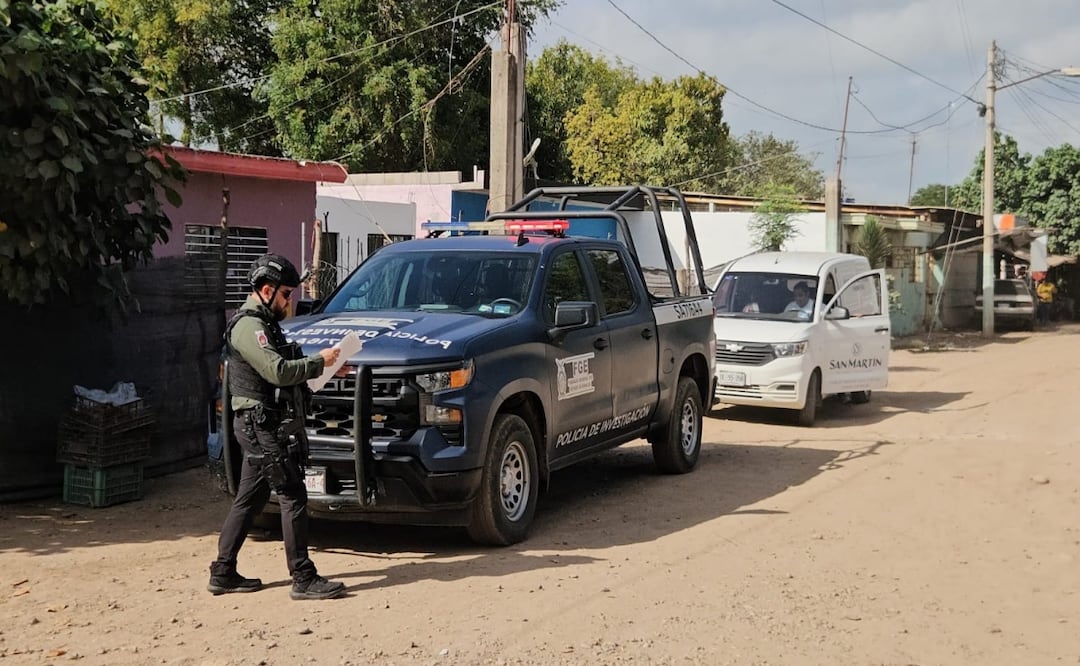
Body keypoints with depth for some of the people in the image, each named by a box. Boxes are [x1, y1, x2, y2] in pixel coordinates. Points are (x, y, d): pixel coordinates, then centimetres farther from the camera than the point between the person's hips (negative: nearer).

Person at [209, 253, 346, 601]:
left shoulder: (264, 323, 19)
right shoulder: (249, 326, -15)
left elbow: (284, 368, 20)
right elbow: (278, 371, -26)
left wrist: (324, 365, 6)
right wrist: (319, 361, -16)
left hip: (261, 425, 11)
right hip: (259, 424, -11)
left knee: (249, 500, 14)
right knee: (293, 496, -9)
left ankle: (222, 573, 21)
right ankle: (303, 579, -7)